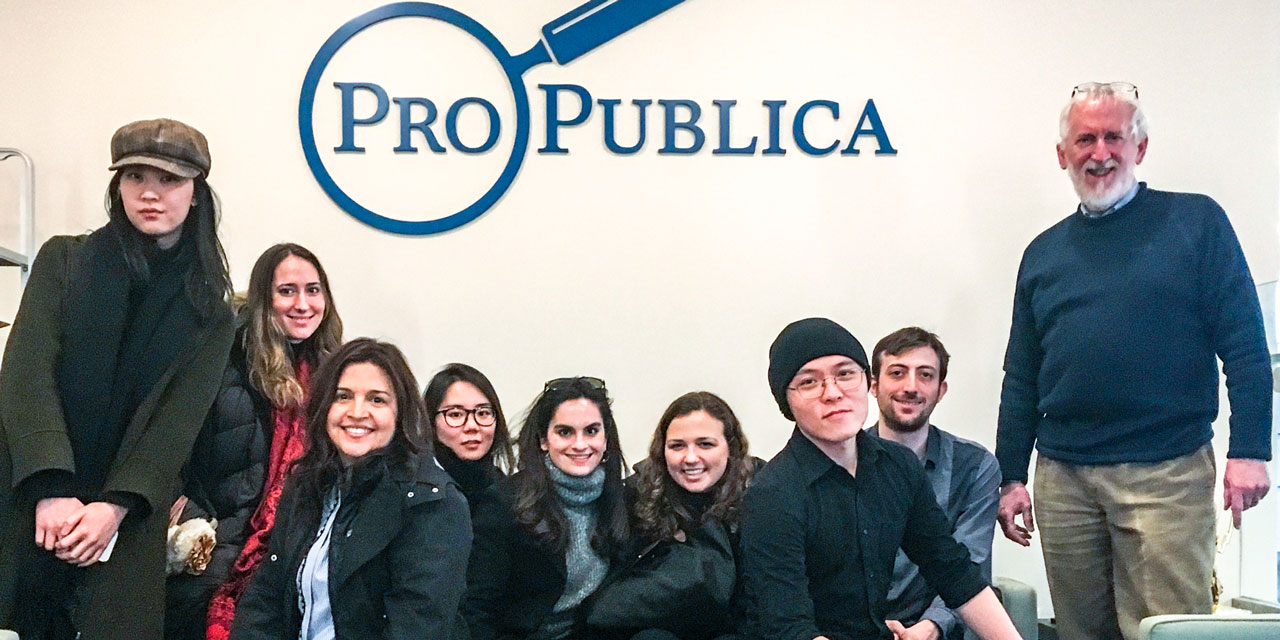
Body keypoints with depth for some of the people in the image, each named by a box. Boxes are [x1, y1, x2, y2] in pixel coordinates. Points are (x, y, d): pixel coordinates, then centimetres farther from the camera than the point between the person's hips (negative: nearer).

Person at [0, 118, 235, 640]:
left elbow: (178, 421, -2)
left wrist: (114, 508, -18)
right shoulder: (63, 260, 7)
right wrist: (52, 490, -18)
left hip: (125, 525, 0)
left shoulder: (209, 314, 8)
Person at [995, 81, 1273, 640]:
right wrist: (1011, 476, 11)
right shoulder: (1044, 253, 13)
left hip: (1167, 473, -4)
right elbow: (1021, 379, 15)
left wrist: (1249, 450, -11)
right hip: (1063, 478, 4)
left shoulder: (1195, 222, 2)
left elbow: (1244, 345, -3)